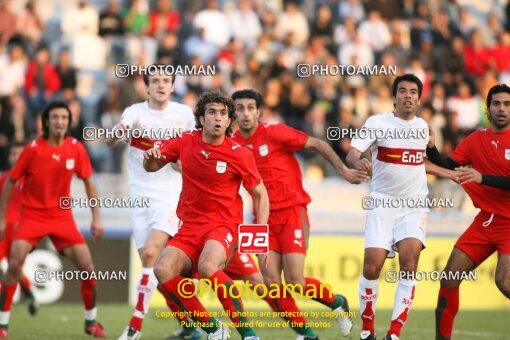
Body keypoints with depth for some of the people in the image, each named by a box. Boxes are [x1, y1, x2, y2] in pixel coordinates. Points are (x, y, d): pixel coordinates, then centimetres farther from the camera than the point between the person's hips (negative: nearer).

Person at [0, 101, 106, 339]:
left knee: (87, 268, -5)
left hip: (62, 216, 3)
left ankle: (91, 321, 16)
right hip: (32, 215, -3)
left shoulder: (76, 148, -5)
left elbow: (88, 182, 7)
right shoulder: (33, 149, -12)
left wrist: (96, 217, 3)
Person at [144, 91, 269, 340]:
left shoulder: (239, 154, -7)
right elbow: (152, 167, 16)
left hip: (223, 226, -4)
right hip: (189, 228, 4)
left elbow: (260, 194, 2)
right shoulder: (185, 142, 2)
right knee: (163, 269, -24)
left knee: (207, 266, -36)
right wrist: (150, 157, -8)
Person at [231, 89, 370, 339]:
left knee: (295, 282, -12)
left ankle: (337, 303, 18)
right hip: (264, 218, 4)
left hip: (292, 212, -4)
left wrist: (343, 170, -3)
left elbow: (318, 145, -2)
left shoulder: (274, 133, -10)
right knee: (270, 281, -9)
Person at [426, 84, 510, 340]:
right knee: (450, 276, 1)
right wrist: (431, 149, -12)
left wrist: (482, 177, -28)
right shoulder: (476, 140, 7)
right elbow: (449, 166, 5)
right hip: (485, 221, 5)